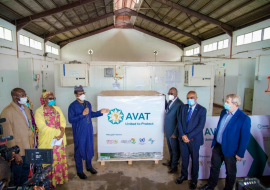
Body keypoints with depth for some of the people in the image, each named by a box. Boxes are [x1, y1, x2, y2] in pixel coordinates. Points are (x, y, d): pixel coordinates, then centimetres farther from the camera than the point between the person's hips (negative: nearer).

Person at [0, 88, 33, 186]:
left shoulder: (26, 108, 6)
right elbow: (8, 135, -17)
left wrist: (32, 144, 9)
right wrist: (15, 154, -16)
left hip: (28, 149, 6)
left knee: (25, 175, 21)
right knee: (16, 178, 13)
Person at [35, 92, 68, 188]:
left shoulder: (57, 109, 7)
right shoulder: (39, 111, -10)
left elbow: (63, 121, 3)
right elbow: (43, 127, -17)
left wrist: (62, 131, -16)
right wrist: (58, 132, -17)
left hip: (59, 139, 5)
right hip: (47, 140, -5)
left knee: (59, 160, 14)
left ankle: (59, 178, 30)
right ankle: (50, 182, 21)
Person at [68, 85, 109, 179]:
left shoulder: (88, 103, 4)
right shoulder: (73, 106, -15)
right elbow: (71, 120, -19)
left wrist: (100, 112, 4)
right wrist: (82, 114, -27)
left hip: (89, 130, 6)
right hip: (79, 132, -6)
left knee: (90, 148, 17)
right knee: (79, 150, 8)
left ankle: (89, 166, 38)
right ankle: (79, 171, 26)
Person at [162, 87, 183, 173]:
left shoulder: (179, 104, -22)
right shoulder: (170, 102, 4)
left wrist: (175, 133, -18)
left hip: (173, 131, -8)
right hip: (168, 130, 8)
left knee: (175, 149, 11)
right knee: (170, 148, 24)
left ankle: (174, 166, 28)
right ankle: (171, 162, 44)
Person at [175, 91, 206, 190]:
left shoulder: (202, 110, -10)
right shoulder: (183, 107, 3)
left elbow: (201, 126, -16)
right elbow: (179, 122, 2)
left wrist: (189, 136, -18)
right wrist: (182, 135, -11)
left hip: (194, 139, -3)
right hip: (183, 138, 3)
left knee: (194, 160, 13)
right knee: (184, 158, 17)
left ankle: (194, 179, 32)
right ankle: (184, 175, 38)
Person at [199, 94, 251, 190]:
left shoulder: (244, 118, -20)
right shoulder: (223, 112, 1)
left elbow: (245, 138, -16)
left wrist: (240, 154, -12)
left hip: (230, 150, -6)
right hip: (217, 146, 6)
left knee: (230, 172, 16)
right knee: (214, 167, 21)